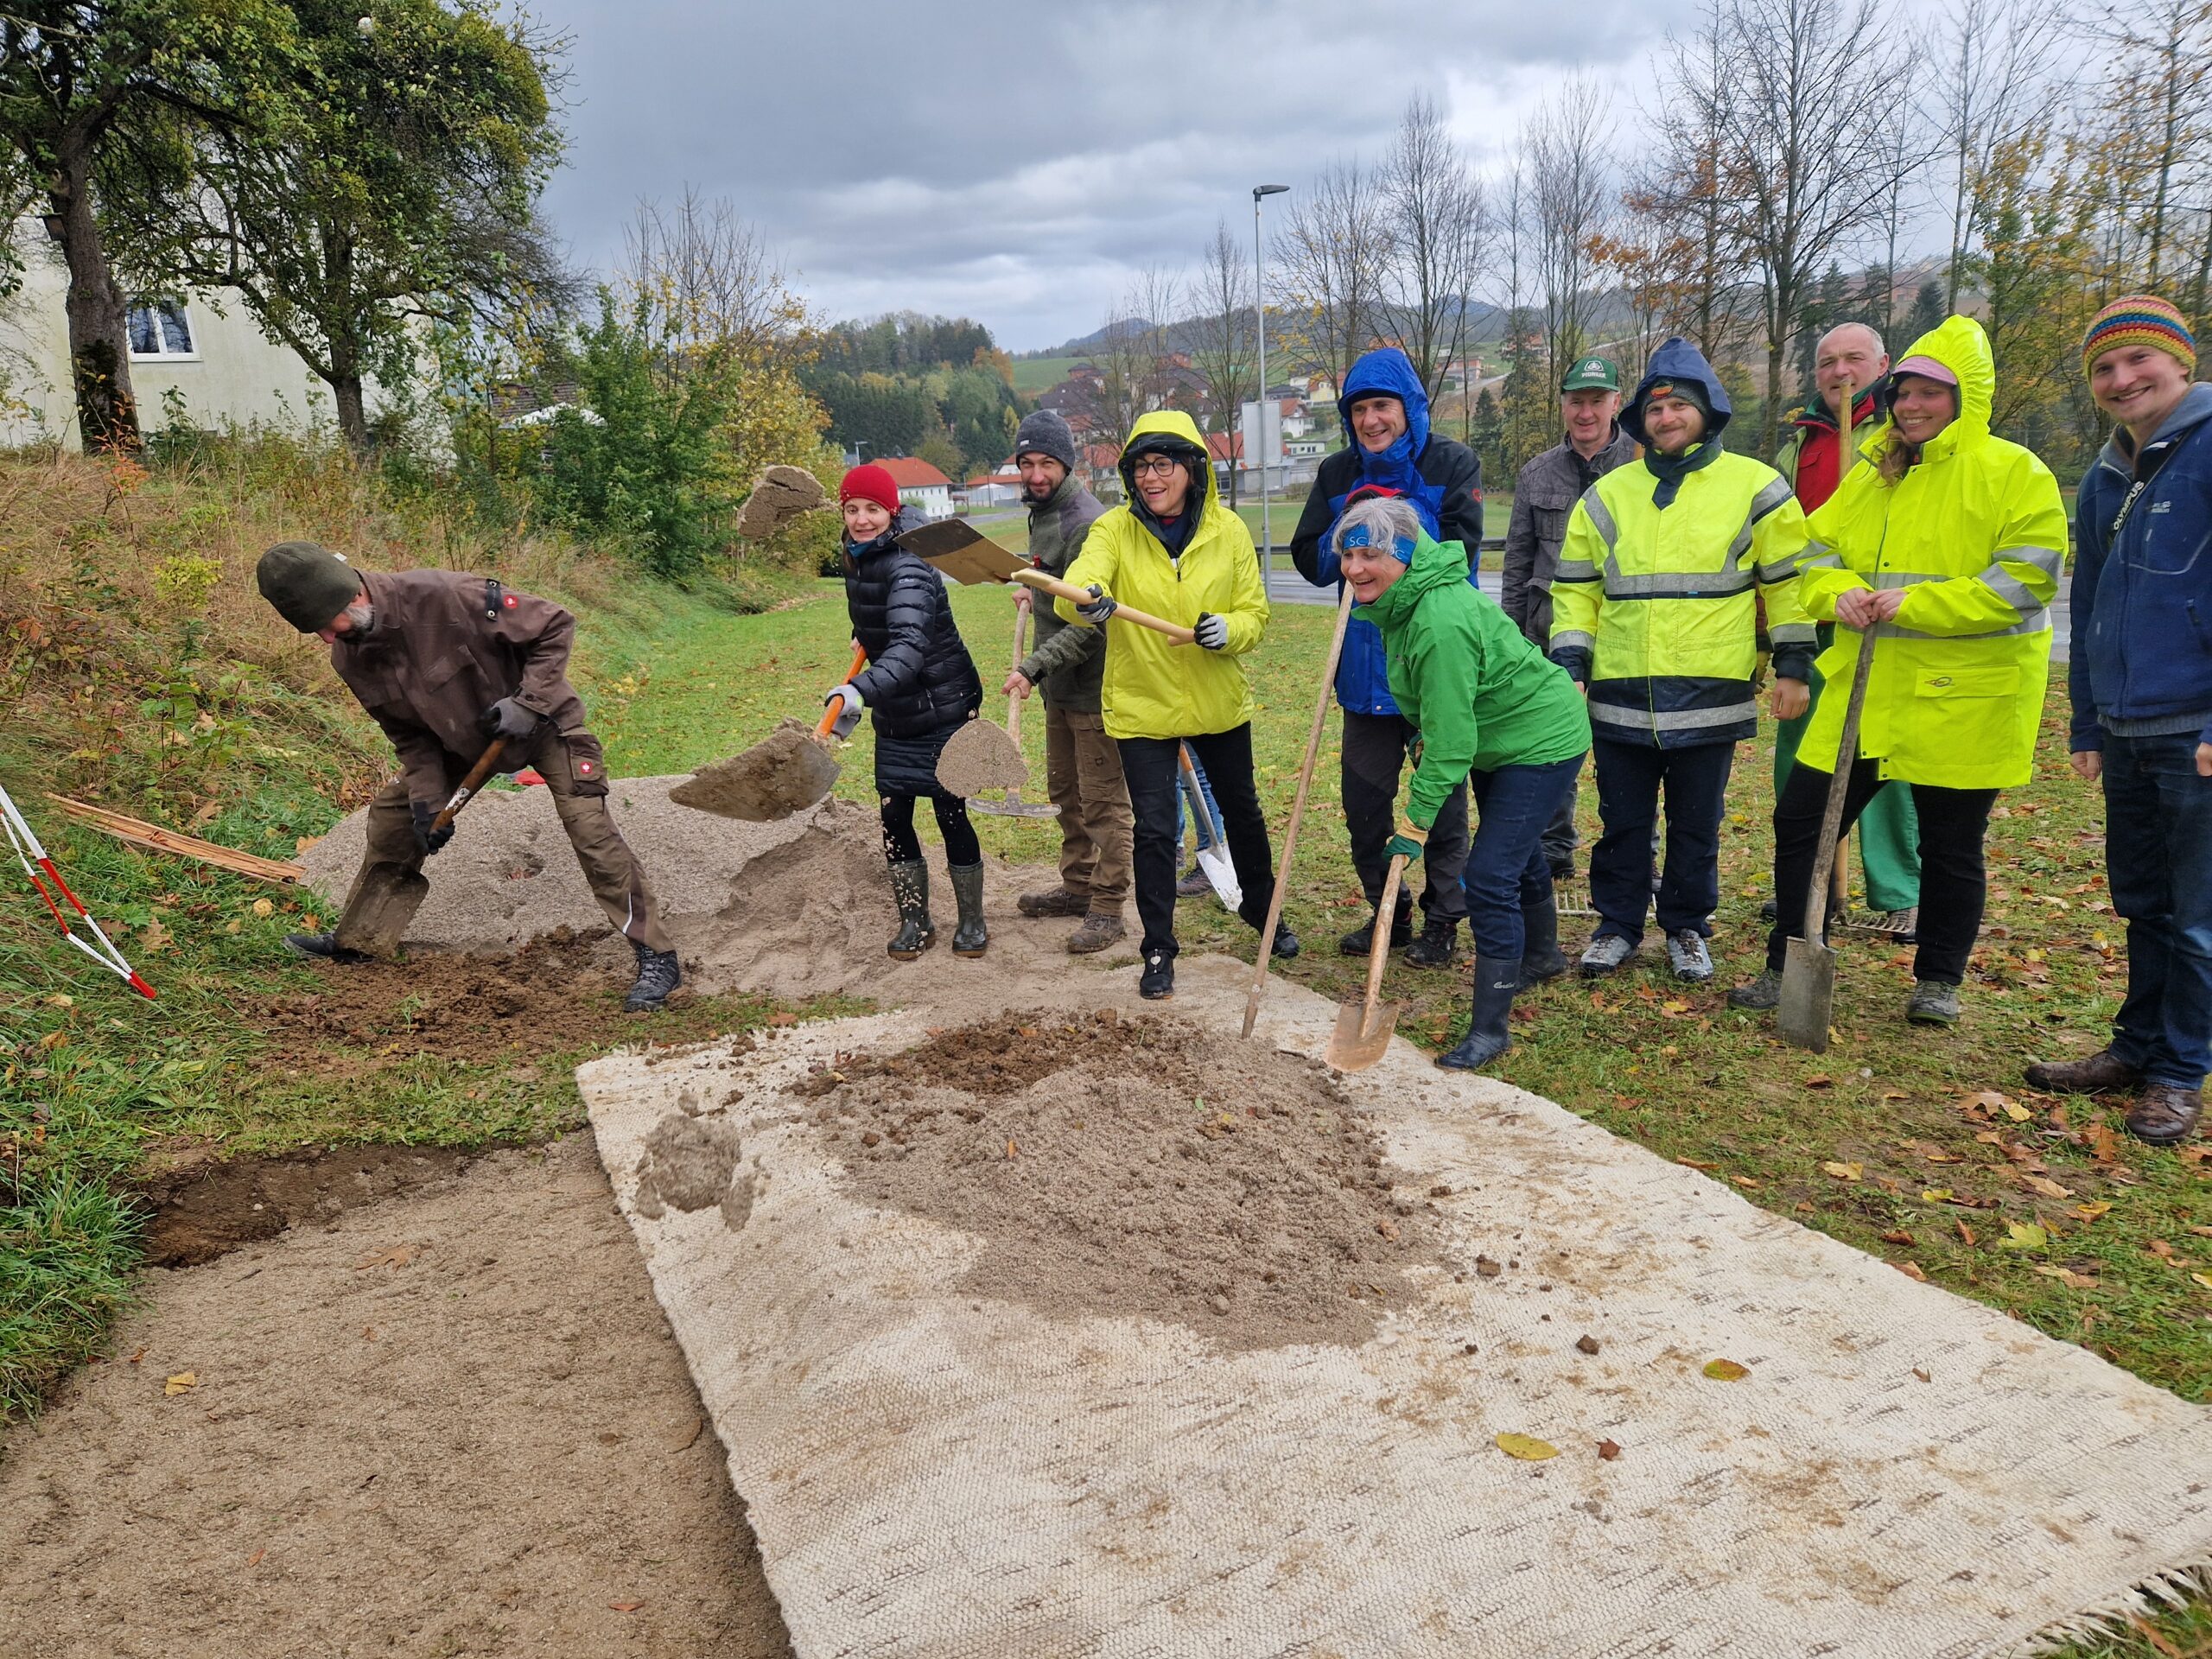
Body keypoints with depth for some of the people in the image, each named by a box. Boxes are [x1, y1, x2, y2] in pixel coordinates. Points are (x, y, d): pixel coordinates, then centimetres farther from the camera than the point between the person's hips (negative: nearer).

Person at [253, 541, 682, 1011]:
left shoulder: (443, 596, -33)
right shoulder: (350, 658, -11)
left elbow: (554, 627, -24)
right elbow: (409, 735, 1)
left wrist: (528, 703, -29)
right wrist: (427, 799, -10)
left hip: (542, 721, -7)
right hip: (461, 740, 7)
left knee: (591, 830, -21)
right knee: (392, 814, 6)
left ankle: (657, 958, -17)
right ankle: (351, 941, 26)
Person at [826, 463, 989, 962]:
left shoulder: (906, 569, -25)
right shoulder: (857, 561, 1)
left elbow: (910, 649, -41)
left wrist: (860, 690, -54)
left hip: (943, 710, -7)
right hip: (894, 718, 7)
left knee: (950, 814, 0)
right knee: (893, 818, 5)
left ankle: (972, 921, 18)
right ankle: (915, 921, 20)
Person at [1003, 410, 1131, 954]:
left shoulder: (1086, 523, -20)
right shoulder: (1041, 512, 11)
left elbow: (1089, 622, -27)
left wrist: (1035, 666, -30)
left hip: (1092, 685, -10)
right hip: (1059, 684, 10)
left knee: (1102, 799, -3)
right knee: (1064, 790, 19)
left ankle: (1107, 908, 4)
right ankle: (1078, 885, 33)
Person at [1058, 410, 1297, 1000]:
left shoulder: (1228, 530, -5)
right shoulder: (1115, 529, -10)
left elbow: (1255, 611, -2)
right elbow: (1082, 578, -29)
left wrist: (1230, 630, -24)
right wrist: (1087, 599, -53)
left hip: (1219, 702, 2)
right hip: (1142, 707, -2)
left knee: (1241, 811, 19)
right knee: (1154, 830, -3)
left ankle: (1262, 908, 44)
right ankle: (1159, 950, 15)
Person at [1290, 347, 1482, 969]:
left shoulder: (1452, 463, -5)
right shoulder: (1337, 474, 7)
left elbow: (1457, 551, -15)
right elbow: (1311, 560, 3)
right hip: (1366, 666, 4)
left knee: (1442, 795, 6)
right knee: (1363, 796, 10)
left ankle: (1442, 920, 20)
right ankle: (1387, 911, 27)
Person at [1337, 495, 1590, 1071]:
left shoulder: (1441, 622, -34)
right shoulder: (1404, 601, -4)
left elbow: (1449, 739, -31)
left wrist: (1416, 822, -26)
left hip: (1541, 743, -10)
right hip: (1498, 738, 10)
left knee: (1489, 876, -15)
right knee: (1517, 851, 27)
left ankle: (1490, 1027, -4)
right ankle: (1541, 955, 53)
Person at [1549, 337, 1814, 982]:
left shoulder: (1755, 486, 2)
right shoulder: (1607, 495, 8)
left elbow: (1788, 578, 5)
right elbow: (1576, 588, 10)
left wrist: (1792, 663, 1)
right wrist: (1570, 665, 1)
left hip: (1710, 695, -2)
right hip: (1620, 694, 2)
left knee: (1696, 824, 9)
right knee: (1622, 821, 9)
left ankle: (1687, 928, 25)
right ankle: (1617, 925, 24)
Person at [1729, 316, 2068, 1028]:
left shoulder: (2014, 473, -6)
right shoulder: (1870, 475, 12)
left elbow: (2027, 578, -15)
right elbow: (1819, 552, 14)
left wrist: (1917, 602, -21)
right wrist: (1839, 593, -9)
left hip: (1963, 698, -5)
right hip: (1863, 691, 5)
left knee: (1950, 847, 8)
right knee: (1800, 819, 3)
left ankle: (1939, 981, 26)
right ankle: (1788, 966, 16)